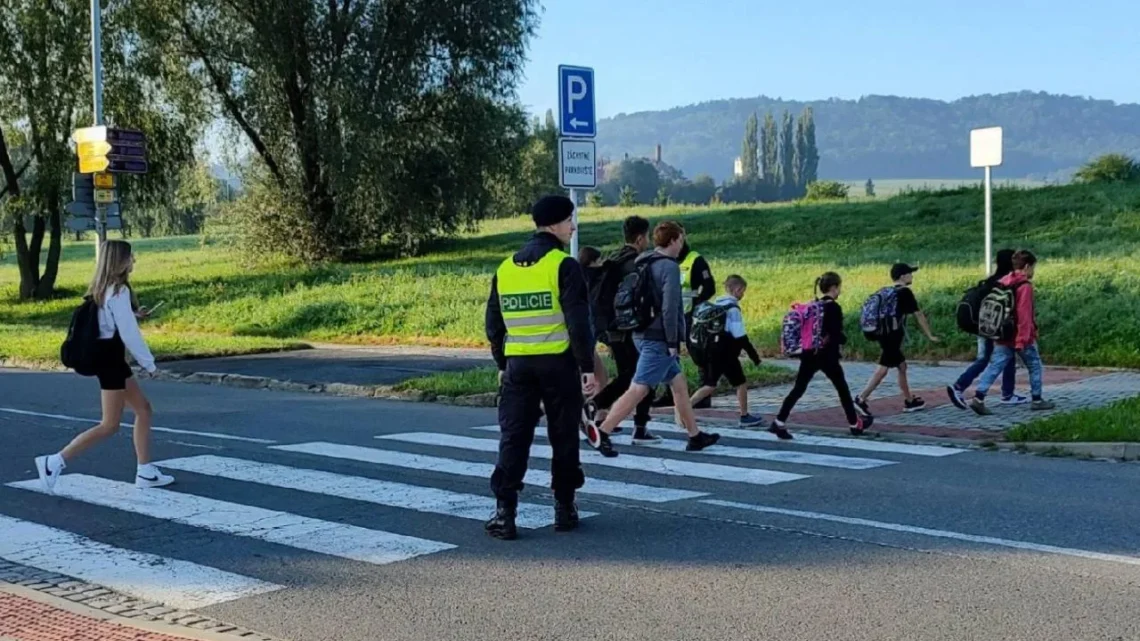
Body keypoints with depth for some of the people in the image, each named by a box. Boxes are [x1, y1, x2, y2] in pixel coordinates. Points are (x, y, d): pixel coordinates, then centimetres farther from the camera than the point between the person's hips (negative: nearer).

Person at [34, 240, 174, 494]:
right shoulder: (119, 291, -17)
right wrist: (149, 363, -10)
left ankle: (145, 472, 16)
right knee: (110, 425, -6)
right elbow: (128, 333, -18)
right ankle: (55, 462, -9)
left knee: (144, 409, 14)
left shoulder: (103, 289, 10)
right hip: (111, 358, -10)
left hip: (109, 357, 10)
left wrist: (133, 315, 12)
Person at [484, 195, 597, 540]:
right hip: (558, 363, -4)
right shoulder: (564, 266, -9)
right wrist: (587, 367, -10)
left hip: (518, 365, 4)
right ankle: (564, 508, 16)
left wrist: (502, 364, 22)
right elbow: (578, 322, -14)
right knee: (563, 438, 9)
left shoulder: (506, 268, 10)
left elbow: (494, 323, 14)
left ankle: (504, 512, -3)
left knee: (513, 438, 4)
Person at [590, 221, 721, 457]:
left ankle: (695, 436, 23)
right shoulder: (669, 266, -13)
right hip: (658, 339, -10)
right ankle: (602, 433, -12)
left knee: (679, 383, 16)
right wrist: (673, 342, -14)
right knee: (638, 389, -9)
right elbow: (669, 308, -20)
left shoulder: (642, 264, 13)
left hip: (643, 335, 10)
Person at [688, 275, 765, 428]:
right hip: (726, 355, -8)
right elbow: (740, 336, -17)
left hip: (712, 353, 8)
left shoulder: (715, 305, 11)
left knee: (710, 385, 8)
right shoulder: (733, 308, -15)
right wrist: (753, 354, -10)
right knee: (741, 383, 3)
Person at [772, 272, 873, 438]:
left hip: (810, 354, 6)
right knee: (842, 389, 11)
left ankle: (779, 423, -8)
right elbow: (836, 333, -16)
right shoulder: (834, 308, -12)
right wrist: (843, 340, 5)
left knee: (798, 389, 2)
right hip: (827, 355, -6)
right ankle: (855, 424, 23)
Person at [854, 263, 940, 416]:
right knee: (883, 369, -10)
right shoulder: (905, 292, -7)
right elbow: (919, 315, -4)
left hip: (886, 335, 9)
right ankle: (861, 399, -17)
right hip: (893, 336, -9)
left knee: (902, 366, 16)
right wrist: (930, 336, 2)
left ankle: (909, 401, 23)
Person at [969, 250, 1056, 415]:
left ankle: (978, 398, -13)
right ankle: (1037, 400, 20)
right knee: (1035, 367, 12)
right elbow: (1024, 315, -20)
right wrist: (1022, 339, -23)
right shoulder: (1024, 286, -15)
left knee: (994, 366, 0)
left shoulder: (1003, 282, 10)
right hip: (1022, 337, -7)